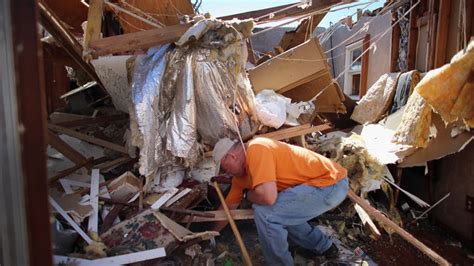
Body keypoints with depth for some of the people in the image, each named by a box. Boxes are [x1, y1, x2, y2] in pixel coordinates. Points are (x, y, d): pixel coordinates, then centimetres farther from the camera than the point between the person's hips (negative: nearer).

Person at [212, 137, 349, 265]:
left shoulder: (256, 150, -19)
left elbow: (268, 196, -31)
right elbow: (228, 206, 22)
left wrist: (247, 194, -9)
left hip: (332, 183, -10)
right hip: (327, 181, 10)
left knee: (265, 212, -17)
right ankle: (324, 246, 34)